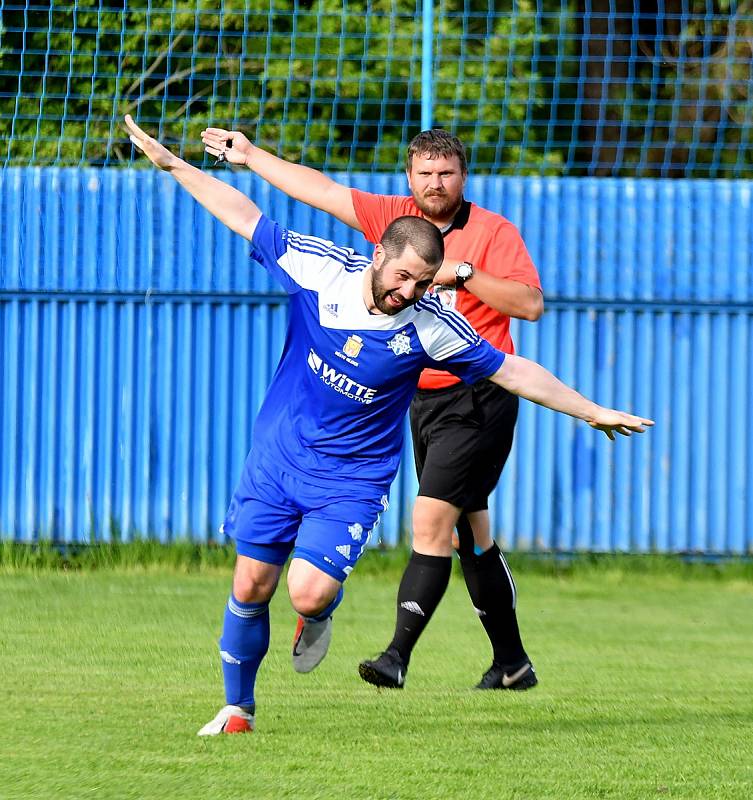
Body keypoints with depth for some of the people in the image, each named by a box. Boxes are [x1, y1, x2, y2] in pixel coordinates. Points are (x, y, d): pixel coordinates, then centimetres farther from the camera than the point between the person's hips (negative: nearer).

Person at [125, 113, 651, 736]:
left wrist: (593, 412, -3)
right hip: (277, 457, 1)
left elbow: (512, 371, -6)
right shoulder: (321, 269, -13)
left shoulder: (431, 325, -14)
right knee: (251, 586, 2)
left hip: (352, 479, -1)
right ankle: (238, 709, 23)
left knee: (309, 591, -19)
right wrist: (172, 163, -4)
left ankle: (322, 612, 20)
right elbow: (245, 217, -4)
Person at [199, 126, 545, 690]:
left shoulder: (494, 232, -7)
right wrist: (251, 155, 17)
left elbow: (530, 303, -16)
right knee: (469, 532, 12)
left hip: (478, 402, -7)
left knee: (431, 521, -16)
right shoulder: (392, 217, 9)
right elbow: (319, 189, 15)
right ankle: (512, 663, 20)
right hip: (423, 400, 7)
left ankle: (398, 656, -21)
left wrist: (462, 273, -21)